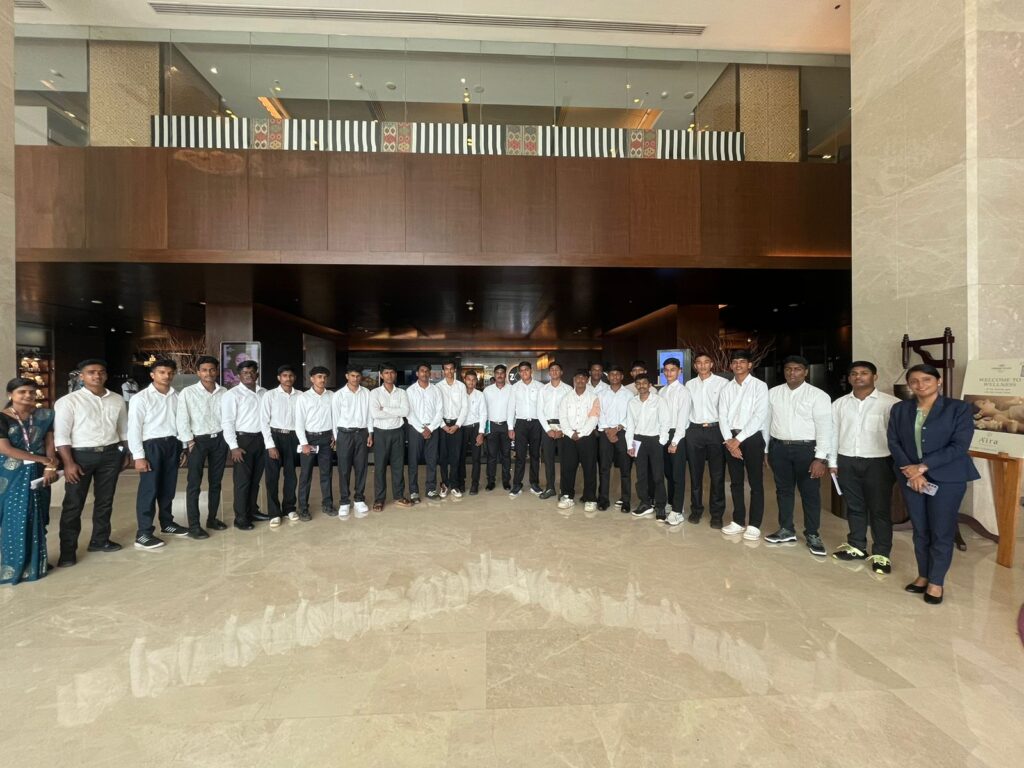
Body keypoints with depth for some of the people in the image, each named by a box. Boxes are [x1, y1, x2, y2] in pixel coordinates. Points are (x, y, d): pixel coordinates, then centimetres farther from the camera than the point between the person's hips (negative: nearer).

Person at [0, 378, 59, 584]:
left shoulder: (44, 415, 4)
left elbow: (49, 443, 2)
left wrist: (50, 467, -12)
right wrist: (43, 460, -13)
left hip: (38, 474, 3)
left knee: (36, 519, 10)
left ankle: (35, 562, 22)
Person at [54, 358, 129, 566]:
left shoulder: (117, 400, 7)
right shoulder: (68, 401, -6)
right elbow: (61, 435, -9)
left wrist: (126, 453, 11)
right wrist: (69, 463, -15)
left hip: (110, 454, 4)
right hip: (81, 455, -4)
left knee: (105, 500, 13)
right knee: (73, 504, 3)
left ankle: (100, 540, 28)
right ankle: (68, 550, 14)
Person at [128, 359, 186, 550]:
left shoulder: (176, 397, 6)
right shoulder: (140, 398, -6)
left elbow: (181, 422, 7)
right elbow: (134, 428, -8)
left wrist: (183, 447, 6)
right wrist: (138, 456, -12)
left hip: (172, 444, 4)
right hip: (152, 445, -4)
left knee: (168, 488, 15)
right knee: (149, 489, -1)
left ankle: (167, 523, 31)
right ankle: (143, 534, 8)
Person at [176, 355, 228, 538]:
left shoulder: (224, 393, 2)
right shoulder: (187, 392, -4)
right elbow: (182, 420, -5)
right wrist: (190, 443, -9)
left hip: (219, 440, 3)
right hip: (198, 441, -3)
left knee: (216, 482, 11)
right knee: (194, 484, 0)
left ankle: (212, 518, 24)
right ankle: (193, 526, 7)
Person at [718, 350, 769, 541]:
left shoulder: (759, 386, -3)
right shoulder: (726, 388, 10)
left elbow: (760, 416, -11)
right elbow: (722, 416, 4)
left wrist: (739, 439, -14)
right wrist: (729, 440, -9)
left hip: (753, 437, -4)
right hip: (731, 439, 4)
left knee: (756, 483, 3)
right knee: (735, 482, 11)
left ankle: (754, 525, 13)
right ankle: (738, 521, 22)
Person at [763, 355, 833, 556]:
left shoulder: (818, 395, -5)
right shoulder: (773, 393, 5)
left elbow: (824, 428, -9)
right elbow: (767, 421, 9)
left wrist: (821, 458, -14)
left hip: (806, 449, -3)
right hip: (779, 447, 3)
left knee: (810, 493, 7)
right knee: (783, 490, 14)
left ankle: (812, 535, 23)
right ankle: (786, 530, 29)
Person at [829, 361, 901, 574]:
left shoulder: (890, 403, -6)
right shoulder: (839, 404, 6)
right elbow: (834, 433, 9)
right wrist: (832, 462, 8)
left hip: (878, 462, -3)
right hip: (847, 462, 4)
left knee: (879, 510, 5)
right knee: (854, 507, 14)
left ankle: (881, 554, 17)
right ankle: (857, 547, 27)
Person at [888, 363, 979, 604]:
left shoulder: (959, 408, -3)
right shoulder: (899, 409, 5)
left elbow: (959, 446, -11)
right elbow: (893, 443, 2)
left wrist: (923, 467, -16)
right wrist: (911, 472, -11)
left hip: (947, 479, -3)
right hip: (910, 477, 3)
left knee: (941, 532, 4)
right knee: (920, 530, 11)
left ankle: (936, 581, 20)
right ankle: (923, 575, 26)